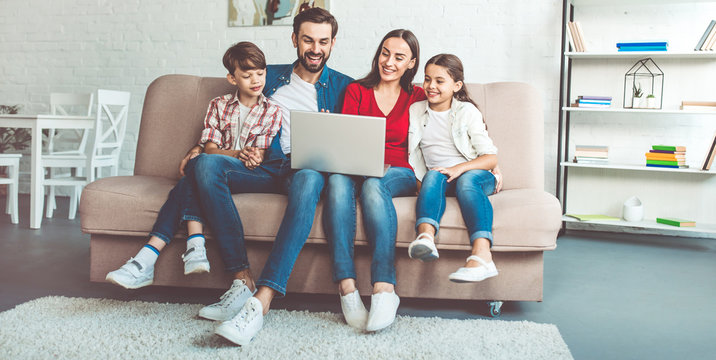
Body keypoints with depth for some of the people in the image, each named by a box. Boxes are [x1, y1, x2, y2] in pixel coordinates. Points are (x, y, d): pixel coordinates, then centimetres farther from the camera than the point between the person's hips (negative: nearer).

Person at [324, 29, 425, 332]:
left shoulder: (417, 97, 15)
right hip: (357, 169, 1)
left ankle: (384, 288, -44)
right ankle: (346, 287, -43)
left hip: (400, 173, -1)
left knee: (373, 184, -37)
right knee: (338, 180, -35)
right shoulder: (356, 91, 16)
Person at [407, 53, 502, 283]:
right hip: (436, 178, 2)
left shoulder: (467, 112, 5)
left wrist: (460, 168, -21)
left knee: (466, 180, -35)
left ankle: (481, 255, -55)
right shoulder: (415, 111, 15)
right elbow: (411, 153, 17)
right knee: (433, 175, -32)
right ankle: (425, 237, -59)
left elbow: (491, 158, -3)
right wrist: (417, 178, -4)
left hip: (474, 174, -2)